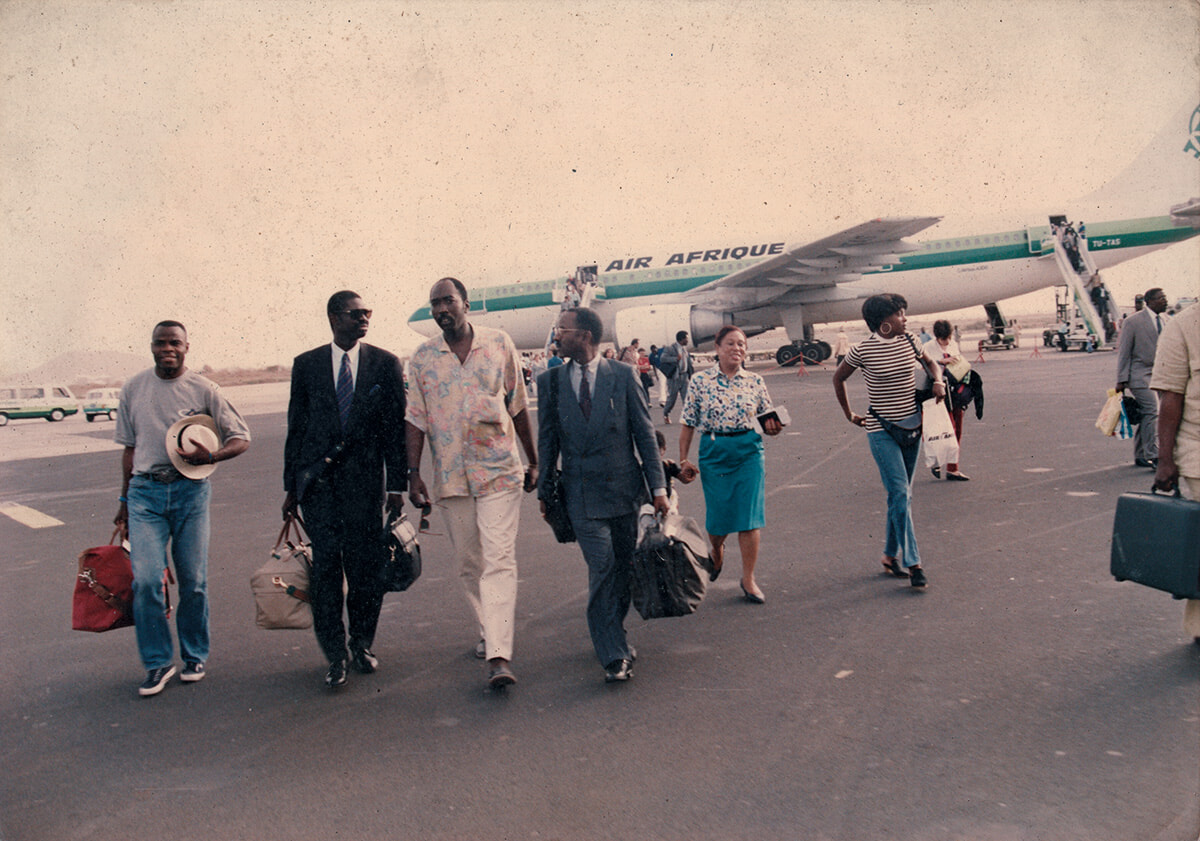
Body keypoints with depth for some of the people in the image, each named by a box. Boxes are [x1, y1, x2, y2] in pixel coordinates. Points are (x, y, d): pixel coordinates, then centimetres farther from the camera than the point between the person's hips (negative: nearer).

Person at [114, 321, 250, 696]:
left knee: (194, 582, 3)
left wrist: (211, 457, -18)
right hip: (145, 491, 1)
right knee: (145, 580, -10)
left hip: (190, 489, -1)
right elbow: (130, 447, 16)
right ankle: (157, 662, 6)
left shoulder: (203, 389, 1)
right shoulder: (133, 388, 8)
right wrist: (125, 500, 18)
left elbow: (241, 438, 2)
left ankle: (194, 656, 22)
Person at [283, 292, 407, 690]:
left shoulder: (385, 363, 5)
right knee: (325, 567, -2)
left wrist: (397, 485, 0)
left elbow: (396, 428, 4)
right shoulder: (306, 364, 8)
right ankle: (336, 655, 10)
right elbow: (296, 428, 10)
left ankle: (361, 644, 25)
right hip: (318, 480, 0)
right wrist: (290, 486, 8)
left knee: (366, 567, 4)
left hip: (365, 478, 0)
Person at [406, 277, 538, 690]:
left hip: (499, 470, -2)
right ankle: (489, 631, 31)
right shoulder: (422, 358, 6)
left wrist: (533, 461, 11)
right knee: (469, 563, 11)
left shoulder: (499, 344, 2)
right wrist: (413, 474, -1)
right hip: (451, 477, 3)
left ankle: (499, 655, -14)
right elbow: (416, 420, 6)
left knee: (499, 560, -11)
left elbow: (517, 406, 8)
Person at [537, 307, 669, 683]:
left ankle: (614, 635, 33)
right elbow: (547, 440, 11)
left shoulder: (623, 376, 0)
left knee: (624, 568, 11)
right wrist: (544, 490, 10)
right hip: (581, 493, -1)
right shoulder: (551, 381, 4)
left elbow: (645, 432, 2)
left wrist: (658, 486, -2)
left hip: (623, 486, 1)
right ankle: (613, 655, -1)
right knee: (602, 568, -9)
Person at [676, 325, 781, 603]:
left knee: (749, 515, -3)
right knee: (718, 514, 5)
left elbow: (767, 421, 11)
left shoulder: (754, 381, 4)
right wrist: (683, 459, -1)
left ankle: (748, 579, 10)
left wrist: (772, 427, -12)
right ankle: (716, 552, 41)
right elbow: (688, 424, 2)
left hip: (748, 451, 1)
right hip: (713, 452, -1)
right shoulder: (700, 381, -1)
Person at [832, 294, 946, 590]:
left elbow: (929, 362, 24)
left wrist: (938, 381, 2)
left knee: (903, 494, 10)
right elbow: (838, 378, 5)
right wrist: (850, 415, 8)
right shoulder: (863, 350, -10)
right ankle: (913, 562, -9)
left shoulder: (909, 342, 4)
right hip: (881, 430, -5)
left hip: (911, 426, 6)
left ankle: (891, 555, 23)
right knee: (899, 493, -12)